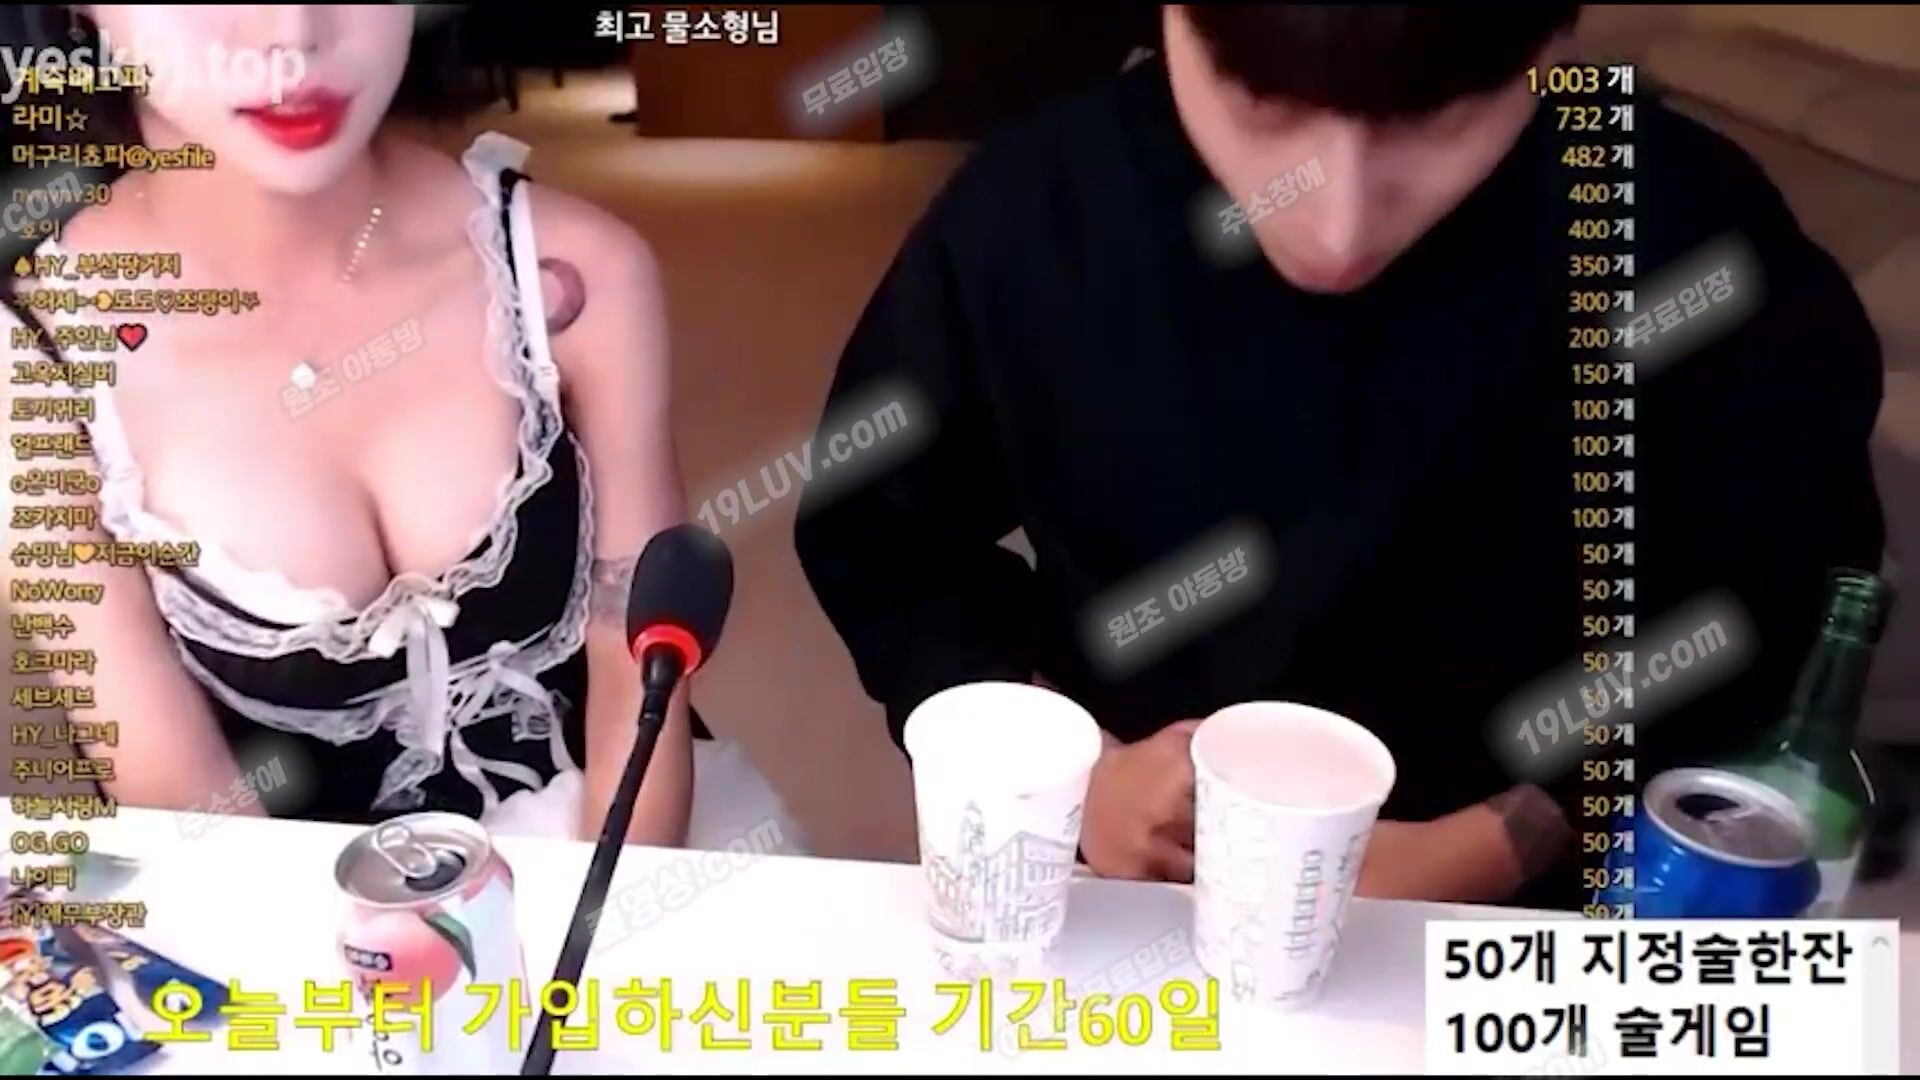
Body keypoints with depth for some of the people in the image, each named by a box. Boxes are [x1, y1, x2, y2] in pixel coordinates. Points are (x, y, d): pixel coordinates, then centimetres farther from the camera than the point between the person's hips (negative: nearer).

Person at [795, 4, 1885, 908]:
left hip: (1509, 913, 1)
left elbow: (1780, 629, -2)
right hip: (1115, 898, 0)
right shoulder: (1026, 217, -15)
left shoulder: (1699, 245, -17)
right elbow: (873, 538, 1)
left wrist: (1494, 847, -15)